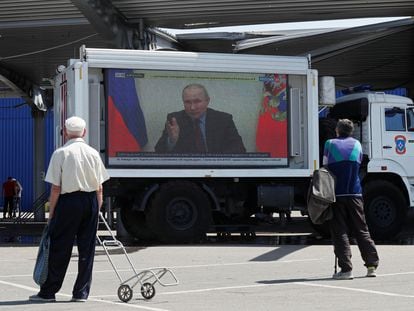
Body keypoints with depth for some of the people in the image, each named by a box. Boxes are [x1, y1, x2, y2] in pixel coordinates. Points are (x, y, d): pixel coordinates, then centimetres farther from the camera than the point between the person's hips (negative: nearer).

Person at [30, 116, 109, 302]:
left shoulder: (60, 153, -6)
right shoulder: (93, 153, 5)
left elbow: (56, 188, -8)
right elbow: (99, 187, 5)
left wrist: (51, 212, -1)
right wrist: (97, 208, 14)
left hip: (68, 201, -3)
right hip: (90, 201, 3)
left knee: (59, 248, 3)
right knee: (87, 248, 8)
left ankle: (48, 292, 9)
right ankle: (81, 292, 11)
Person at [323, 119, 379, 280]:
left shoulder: (330, 144, 3)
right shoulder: (357, 144, 10)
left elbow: (325, 167, 6)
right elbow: (359, 164, 14)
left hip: (336, 194, -2)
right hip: (355, 193, 2)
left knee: (340, 232, -1)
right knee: (361, 230, 10)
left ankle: (346, 269, -7)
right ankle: (372, 264, 8)